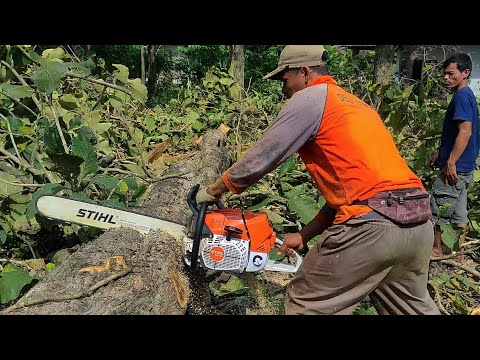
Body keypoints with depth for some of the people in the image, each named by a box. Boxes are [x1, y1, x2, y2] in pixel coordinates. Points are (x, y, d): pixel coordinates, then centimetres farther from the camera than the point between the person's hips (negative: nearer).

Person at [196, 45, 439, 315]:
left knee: (306, 304, 11)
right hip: (420, 224, 9)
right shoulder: (356, 105, 25)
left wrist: (213, 190, 17)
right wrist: (305, 235, 23)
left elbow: (258, 161, 1)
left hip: (371, 224, -9)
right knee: (413, 306, 28)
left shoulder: (309, 99, 1)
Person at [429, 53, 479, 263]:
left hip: (456, 166, -10)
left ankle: (436, 249, 16)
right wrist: (439, 153, 22)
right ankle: (458, 254, 22)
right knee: (459, 210, 14)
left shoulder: (461, 96, -15)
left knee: (439, 206, 2)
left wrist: (450, 162, -26)